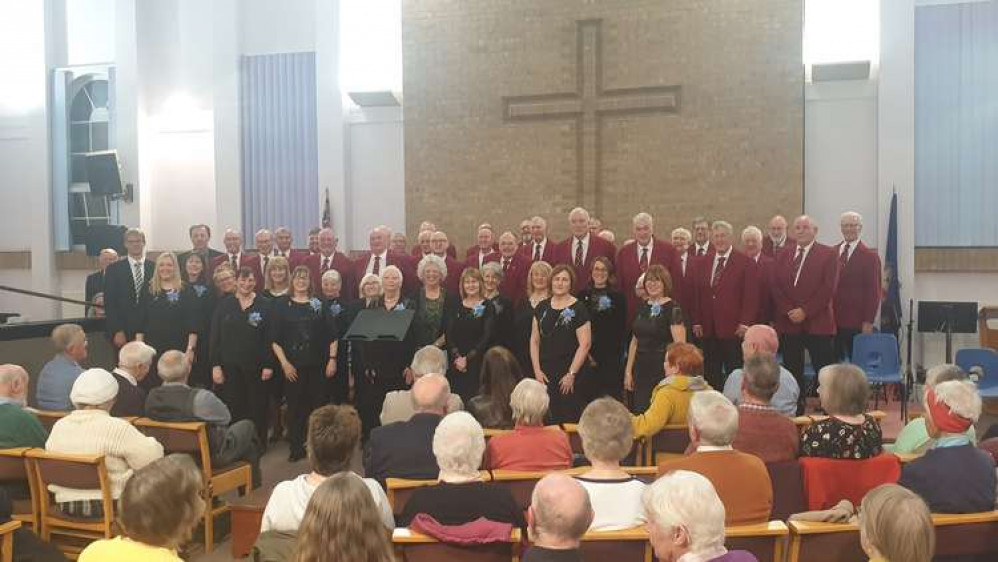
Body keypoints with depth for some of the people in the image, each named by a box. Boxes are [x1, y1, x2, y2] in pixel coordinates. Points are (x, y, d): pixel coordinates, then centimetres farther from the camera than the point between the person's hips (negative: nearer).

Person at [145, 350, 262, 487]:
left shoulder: (151, 398, -17)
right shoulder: (200, 397, -33)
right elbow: (226, 418, -13)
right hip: (214, 457, -5)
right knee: (247, 426, 20)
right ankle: (252, 480, 34)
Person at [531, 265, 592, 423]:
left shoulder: (578, 309, -4)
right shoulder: (542, 308, 10)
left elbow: (585, 344, -8)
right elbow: (534, 340, 11)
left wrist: (571, 374, -11)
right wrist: (537, 370, 2)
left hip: (569, 376, -4)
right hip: (544, 375, 4)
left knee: (568, 419, -5)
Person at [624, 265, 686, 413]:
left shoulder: (673, 309, -8)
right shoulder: (642, 307, 11)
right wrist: (628, 371, 13)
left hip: (663, 372, -6)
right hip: (641, 371, 6)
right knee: (639, 412, 4)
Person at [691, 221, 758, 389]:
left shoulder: (745, 263, -1)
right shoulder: (702, 264, 14)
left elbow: (751, 295, -5)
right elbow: (696, 295, 13)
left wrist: (745, 323, -12)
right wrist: (696, 322, 5)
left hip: (733, 330, -4)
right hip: (707, 330, 4)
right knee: (711, 375, 7)